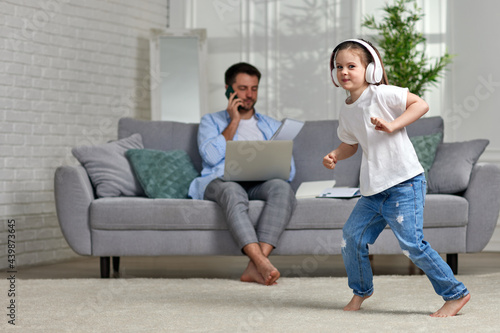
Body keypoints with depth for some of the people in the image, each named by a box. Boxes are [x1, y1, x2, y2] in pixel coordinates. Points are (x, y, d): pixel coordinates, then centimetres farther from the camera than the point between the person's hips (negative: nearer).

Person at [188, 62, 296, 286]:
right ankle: (262, 264, -57)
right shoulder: (211, 121, 22)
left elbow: (289, 171, 17)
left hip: (259, 184, 2)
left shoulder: (273, 126, 29)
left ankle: (255, 268, -47)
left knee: (282, 188, -35)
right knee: (232, 191, -41)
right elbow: (212, 156, 0)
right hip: (219, 181, -2)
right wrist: (234, 121, 6)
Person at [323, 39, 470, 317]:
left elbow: (421, 104, -13)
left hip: (404, 184, -8)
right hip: (373, 190, 8)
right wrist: (335, 156, 7)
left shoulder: (381, 94, -9)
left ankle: (456, 294, -1)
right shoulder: (346, 112, 13)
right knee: (352, 236, 5)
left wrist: (392, 125, -22)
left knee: (412, 243, -13)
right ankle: (361, 290, 28)